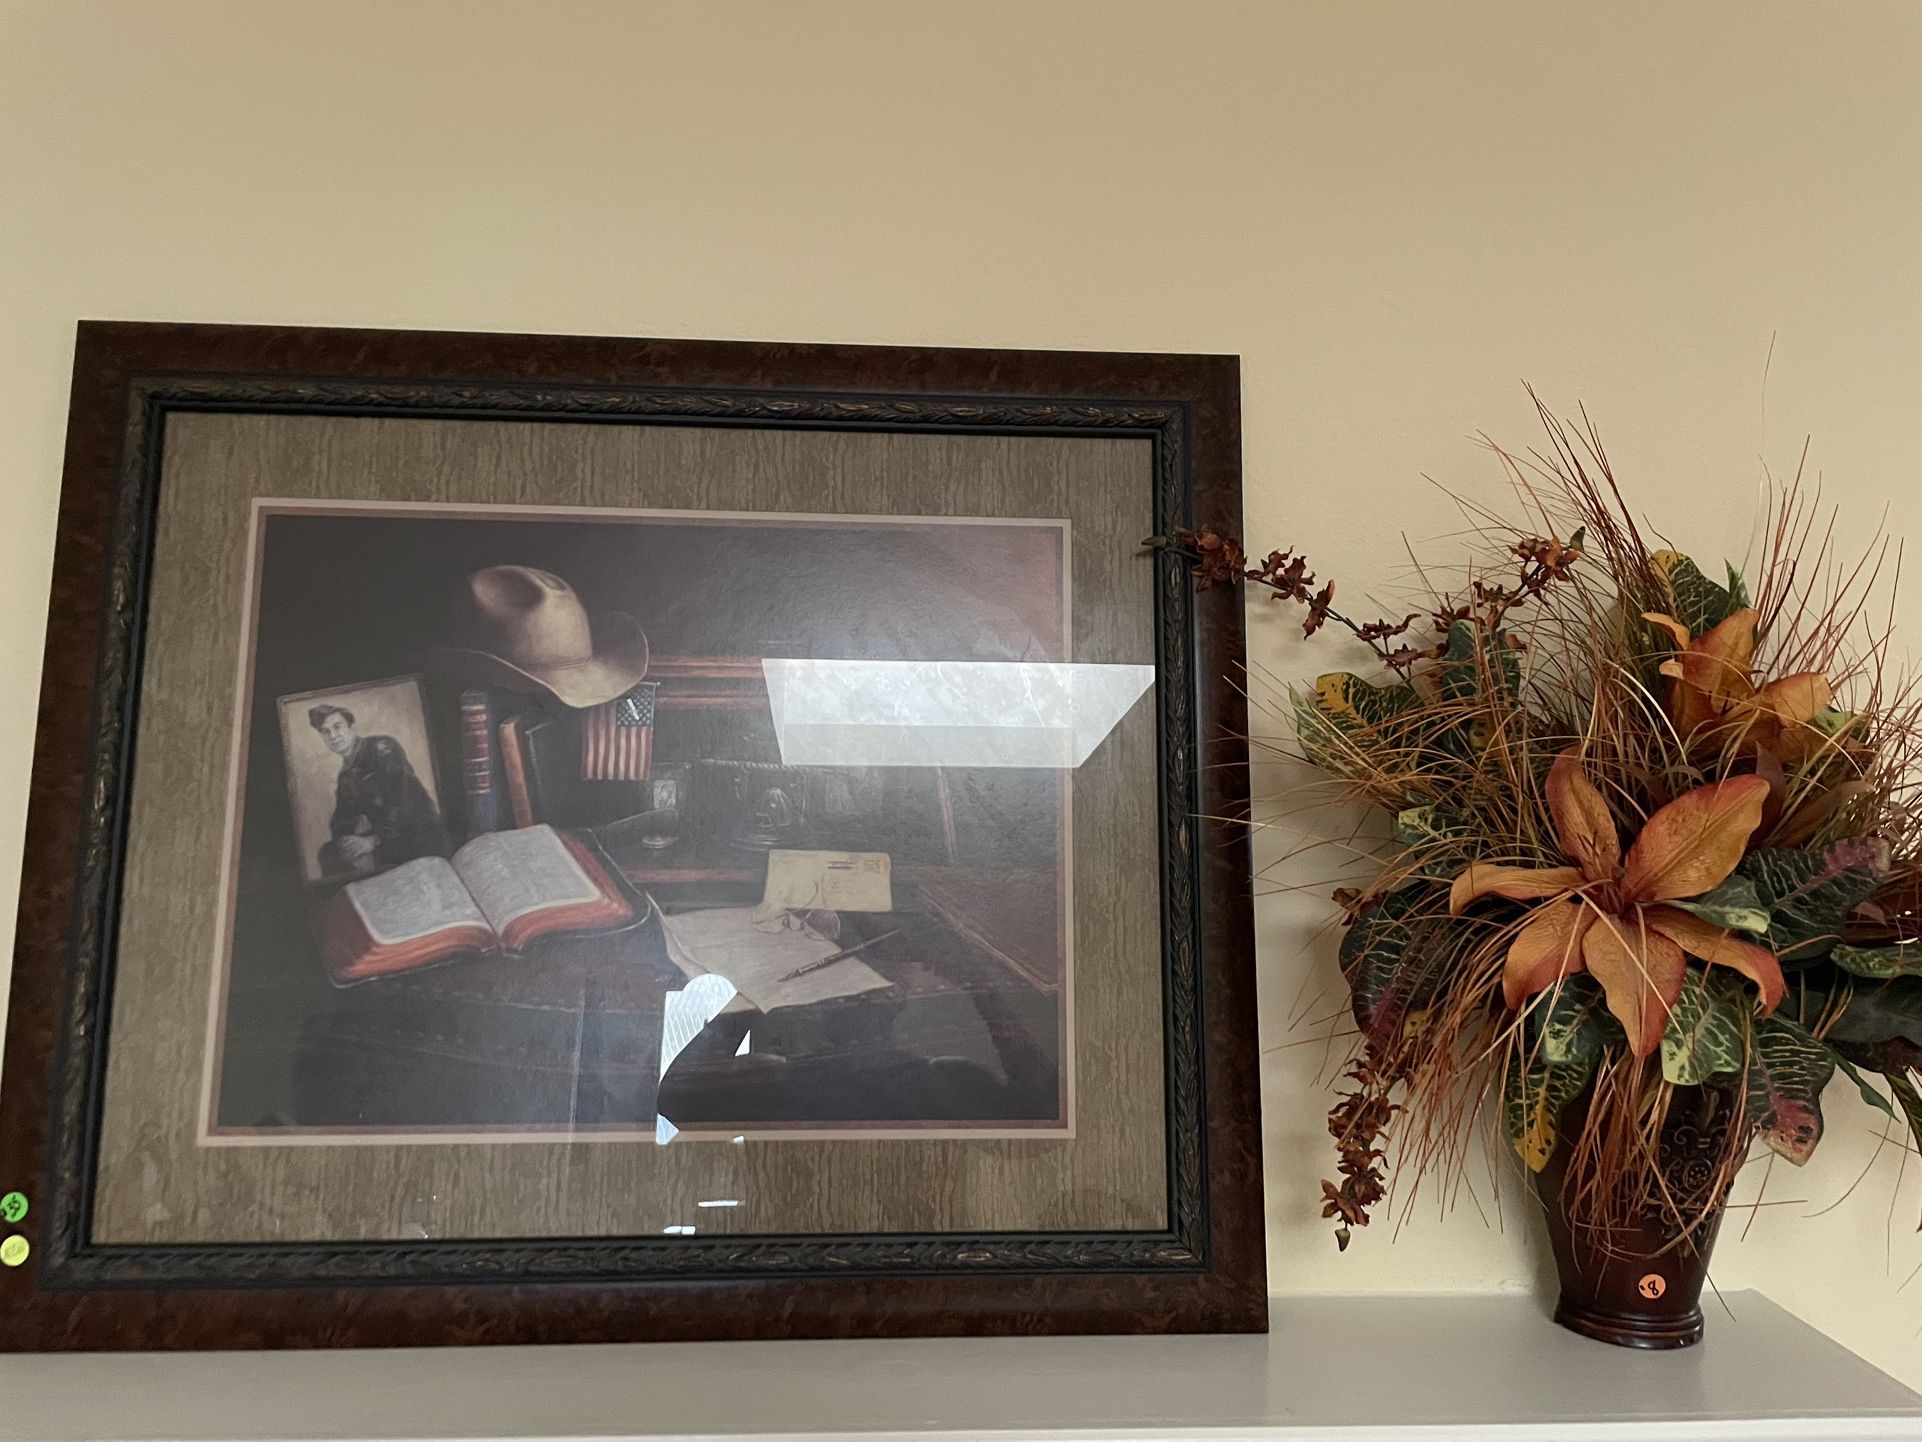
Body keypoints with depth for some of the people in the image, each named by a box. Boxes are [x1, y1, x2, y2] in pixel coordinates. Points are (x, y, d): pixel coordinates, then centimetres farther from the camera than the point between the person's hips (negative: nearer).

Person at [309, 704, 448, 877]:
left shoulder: (383, 748, -9)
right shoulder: (346, 775, 17)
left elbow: (398, 800, -18)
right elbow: (343, 818, 13)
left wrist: (374, 840, -17)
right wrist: (346, 840, -10)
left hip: (422, 832, -8)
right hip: (386, 839, 8)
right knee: (329, 851, 1)